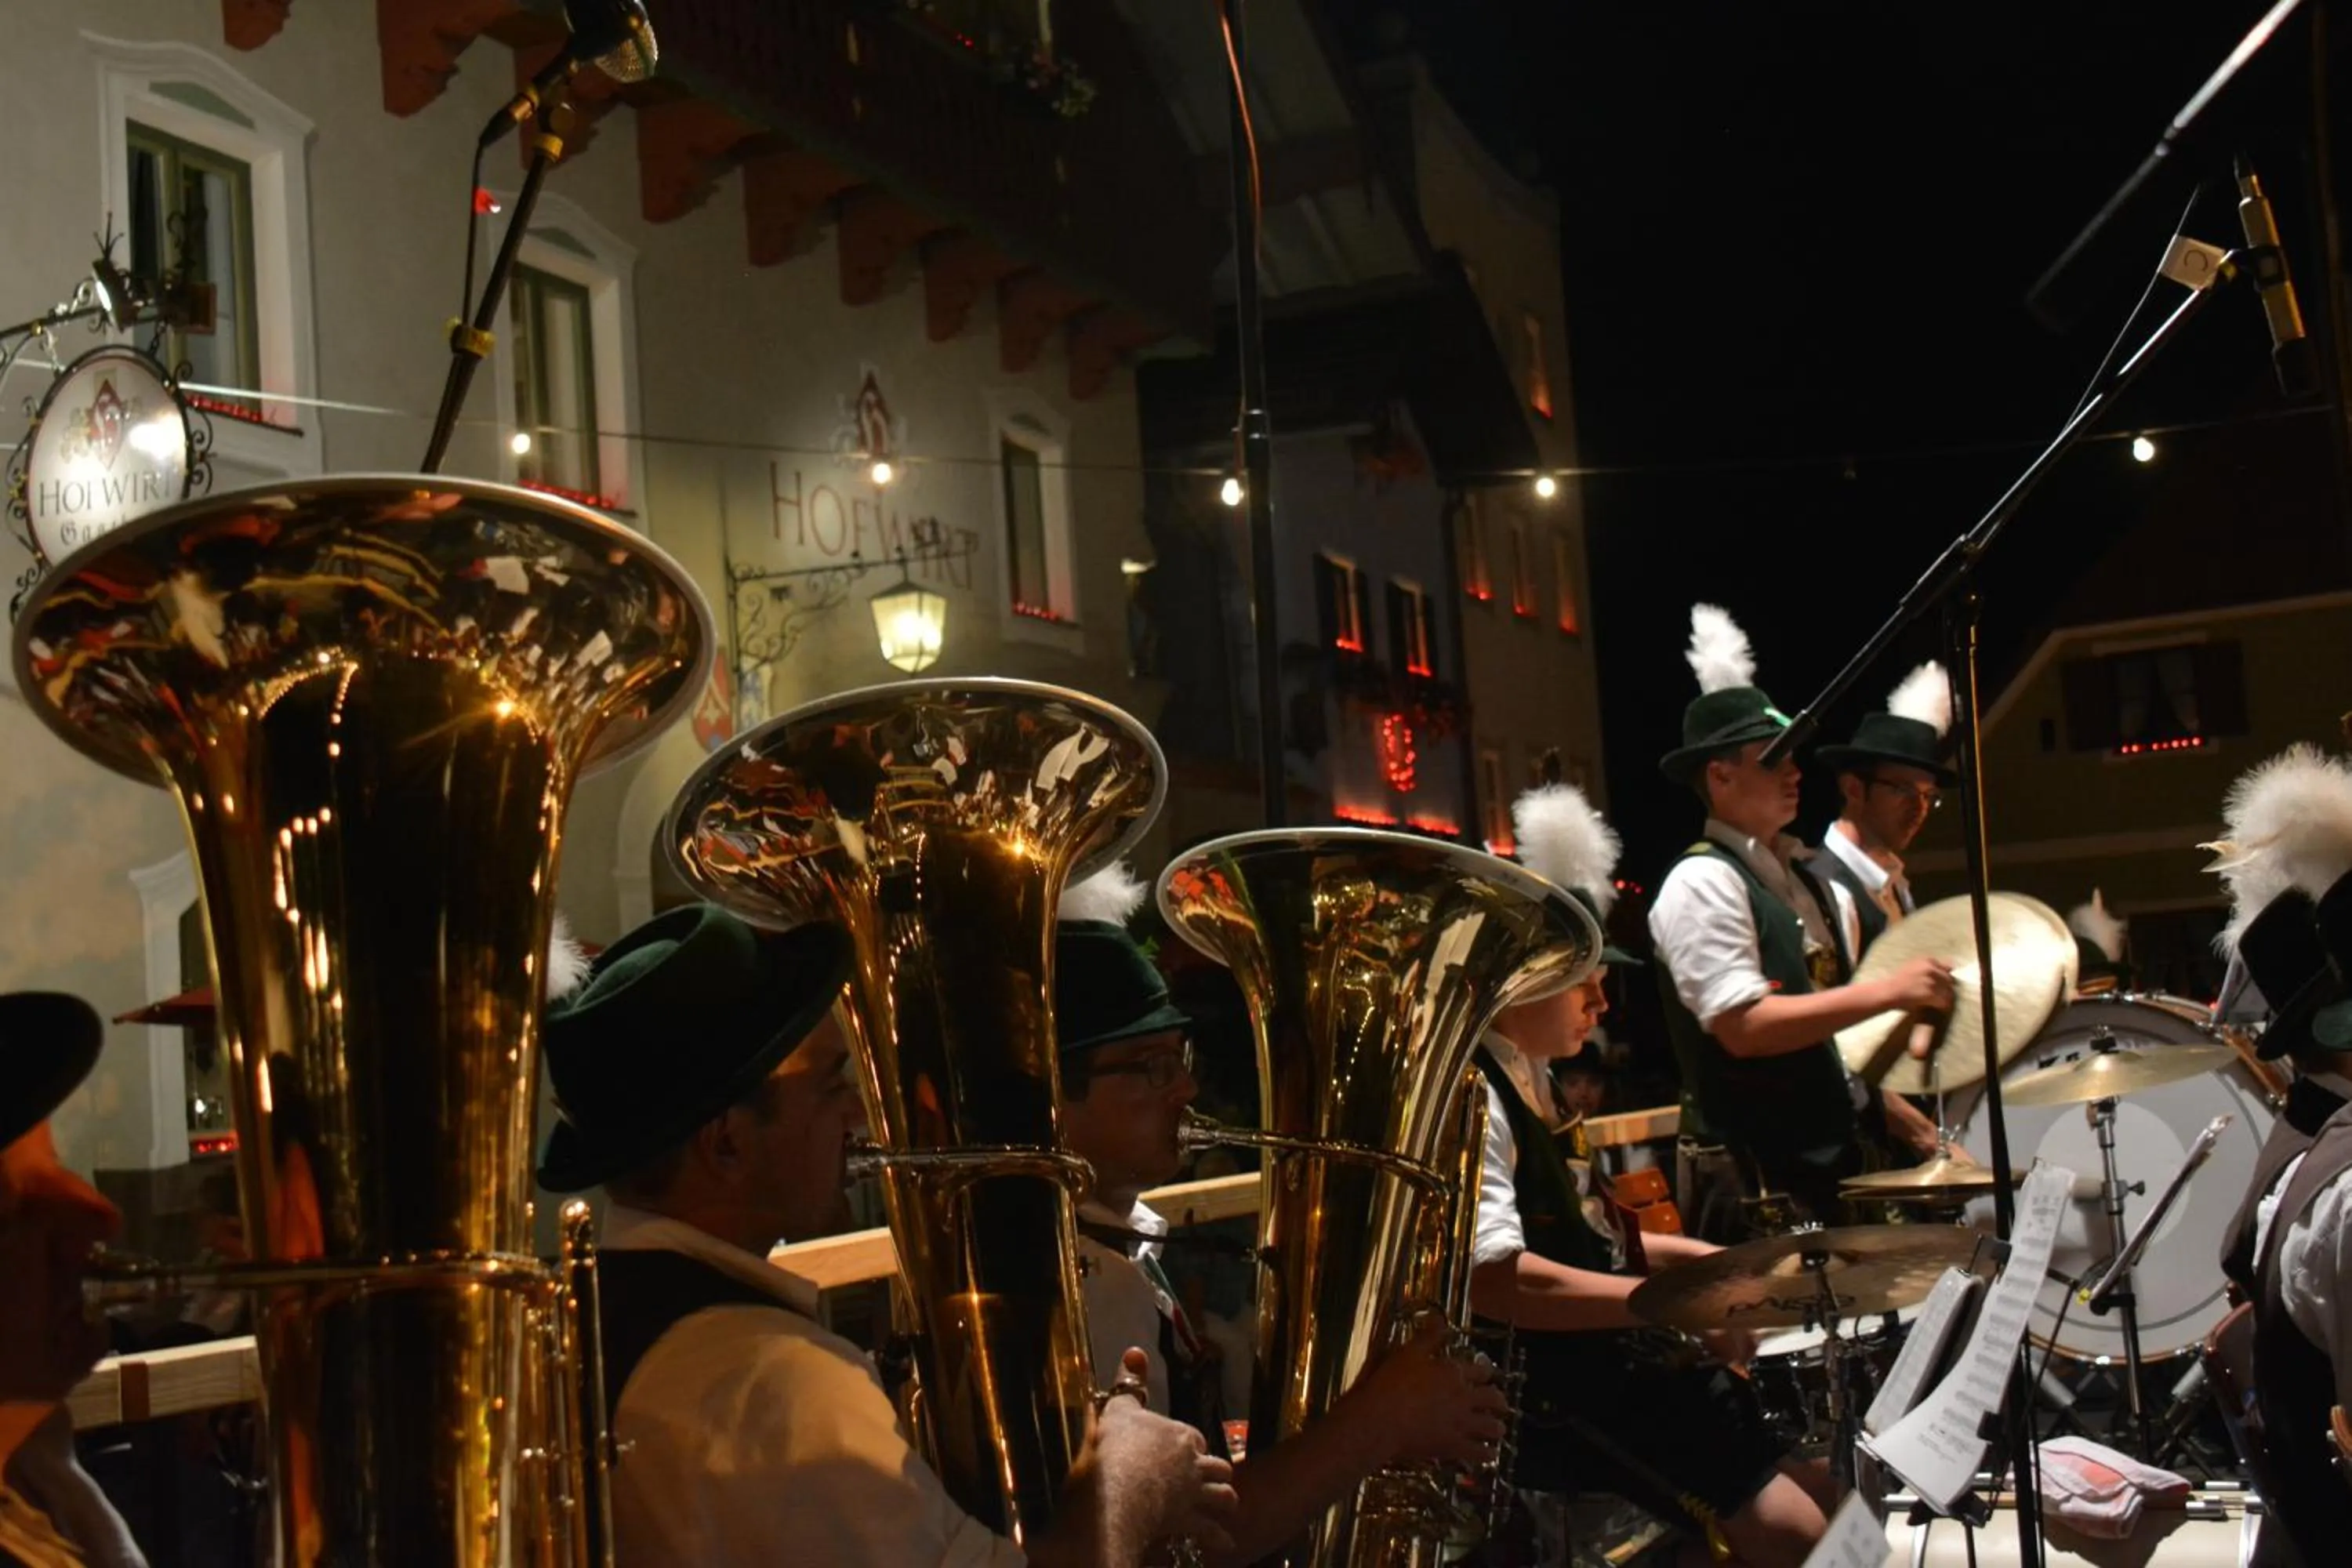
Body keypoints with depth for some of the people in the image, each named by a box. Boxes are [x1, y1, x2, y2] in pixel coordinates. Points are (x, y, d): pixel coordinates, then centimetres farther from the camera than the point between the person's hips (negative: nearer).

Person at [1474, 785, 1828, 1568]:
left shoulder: (1518, 1081, 16)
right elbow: (1491, 1276, -29)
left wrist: (1699, 1257, 13)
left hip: (1596, 1361, 11)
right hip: (1548, 1391, -11)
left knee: (1824, 1486, 11)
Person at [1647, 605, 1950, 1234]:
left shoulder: (1810, 880, 14)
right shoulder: (1701, 883, -12)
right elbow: (1742, 1026, -22)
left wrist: (1906, 1121, 10)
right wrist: (1886, 991, -22)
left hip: (1838, 1161, 8)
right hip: (1756, 1182, -8)